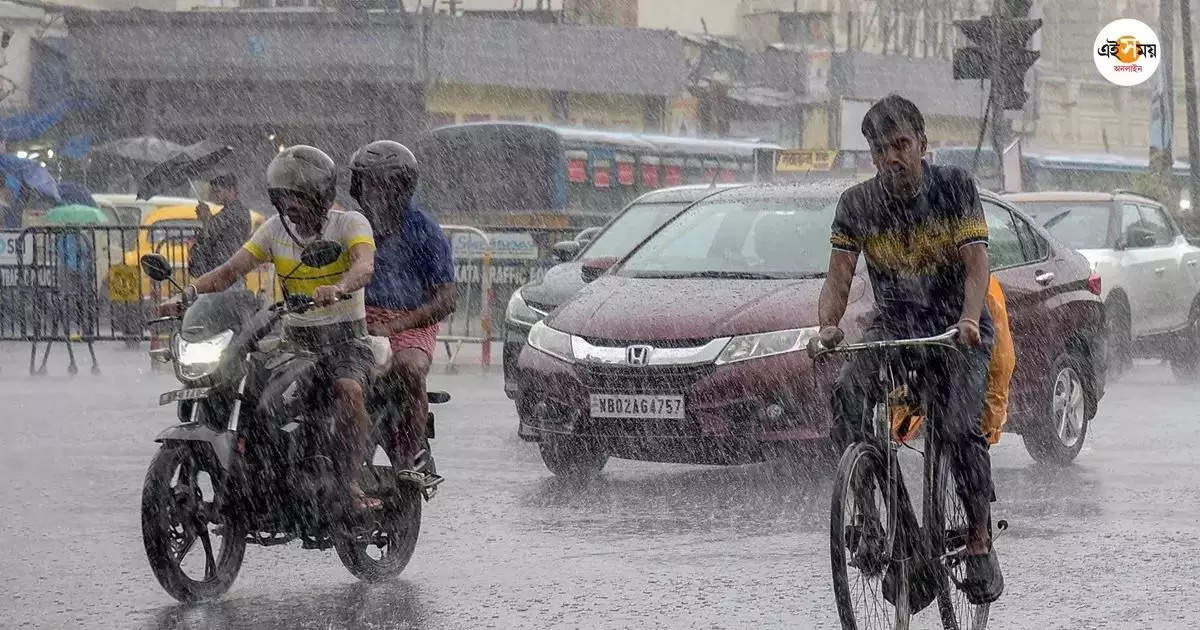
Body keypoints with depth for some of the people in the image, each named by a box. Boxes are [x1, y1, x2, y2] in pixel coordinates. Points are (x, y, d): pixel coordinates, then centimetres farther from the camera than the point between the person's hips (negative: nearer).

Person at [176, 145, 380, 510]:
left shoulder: (349, 224, -7)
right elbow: (232, 269, 1)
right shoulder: (276, 229, 8)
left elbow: (364, 266, -27)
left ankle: (350, 480, -30)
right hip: (295, 339, 5)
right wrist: (190, 292, -18)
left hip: (345, 338, -5)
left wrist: (337, 289, -49)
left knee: (348, 390, -34)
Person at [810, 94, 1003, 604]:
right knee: (847, 394, -29)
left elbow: (976, 264, -13)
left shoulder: (955, 187, -6)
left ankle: (980, 543, -12)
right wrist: (828, 325, -27)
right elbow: (838, 277, -6)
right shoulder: (857, 203, 0)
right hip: (894, 326, 2)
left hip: (956, 328, -2)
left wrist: (969, 320, -33)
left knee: (960, 428, -25)